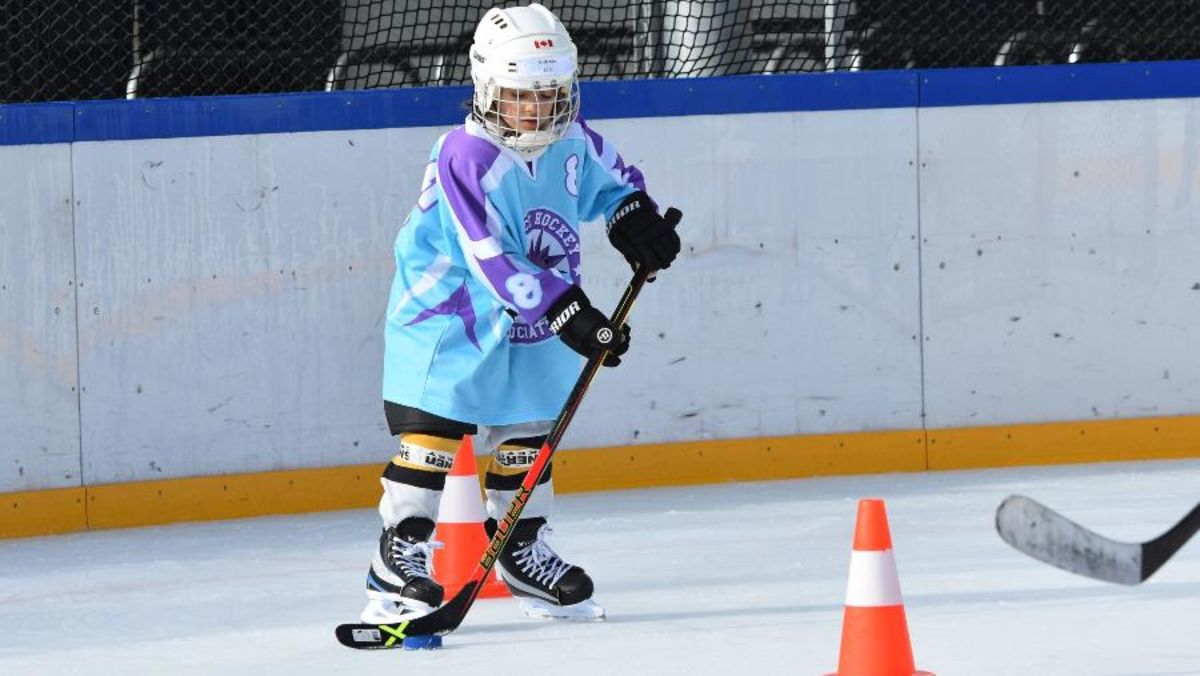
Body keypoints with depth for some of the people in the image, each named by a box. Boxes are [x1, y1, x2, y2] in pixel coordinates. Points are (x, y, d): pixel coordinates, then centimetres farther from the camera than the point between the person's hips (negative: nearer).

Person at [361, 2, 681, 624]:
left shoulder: (568, 140, -4)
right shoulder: (467, 158, -27)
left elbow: (605, 171, 21)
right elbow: (493, 259, -31)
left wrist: (633, 213, 1)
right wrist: (566, 314, -34)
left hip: (530, 332, 7)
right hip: (445, 319, -7)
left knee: (526, 440, 15)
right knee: (432, 437, -11)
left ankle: (523, 554, 30)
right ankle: (399, 562, -8)